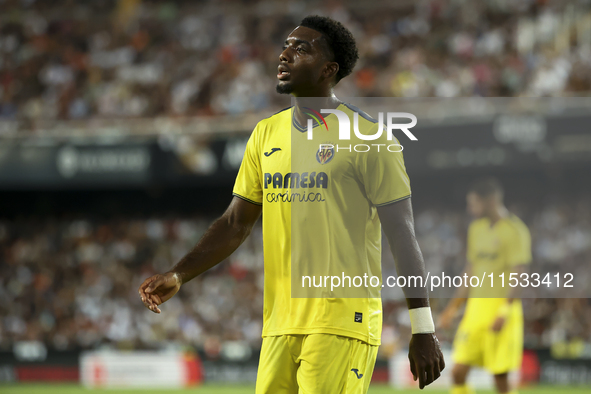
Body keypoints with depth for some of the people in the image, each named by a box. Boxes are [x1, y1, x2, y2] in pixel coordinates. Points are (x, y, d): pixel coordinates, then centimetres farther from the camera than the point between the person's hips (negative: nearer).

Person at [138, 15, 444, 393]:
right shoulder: (266, 134, 13)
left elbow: (402, 234, -6)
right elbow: (235, 224, 18)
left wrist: (424, 330, -9)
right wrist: (178, 276, 5)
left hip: (342, 325, -6)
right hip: (279, 325, 6)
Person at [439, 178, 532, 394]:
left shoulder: (515, 231, -9)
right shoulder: (476, 229, 14)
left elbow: (517, 275, -15)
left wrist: (504, 313, -23)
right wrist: (453, 307, 20)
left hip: (502, 306, -7)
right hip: (476, 308, 7)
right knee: (458, 372, -3)